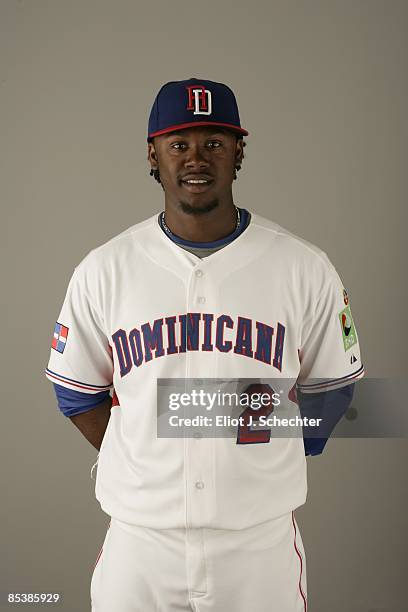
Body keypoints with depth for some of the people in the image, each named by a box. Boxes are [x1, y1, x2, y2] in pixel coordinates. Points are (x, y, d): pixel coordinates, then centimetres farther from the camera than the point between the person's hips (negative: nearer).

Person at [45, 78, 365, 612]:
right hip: (138, 533, 1)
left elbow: (331, 387, 6)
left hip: (263, 538, 0)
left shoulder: (304, 268, -5)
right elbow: (77, 390, 7)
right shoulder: (104, 269, -3)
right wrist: (145, 473, 3)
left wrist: (266, 469, 2)